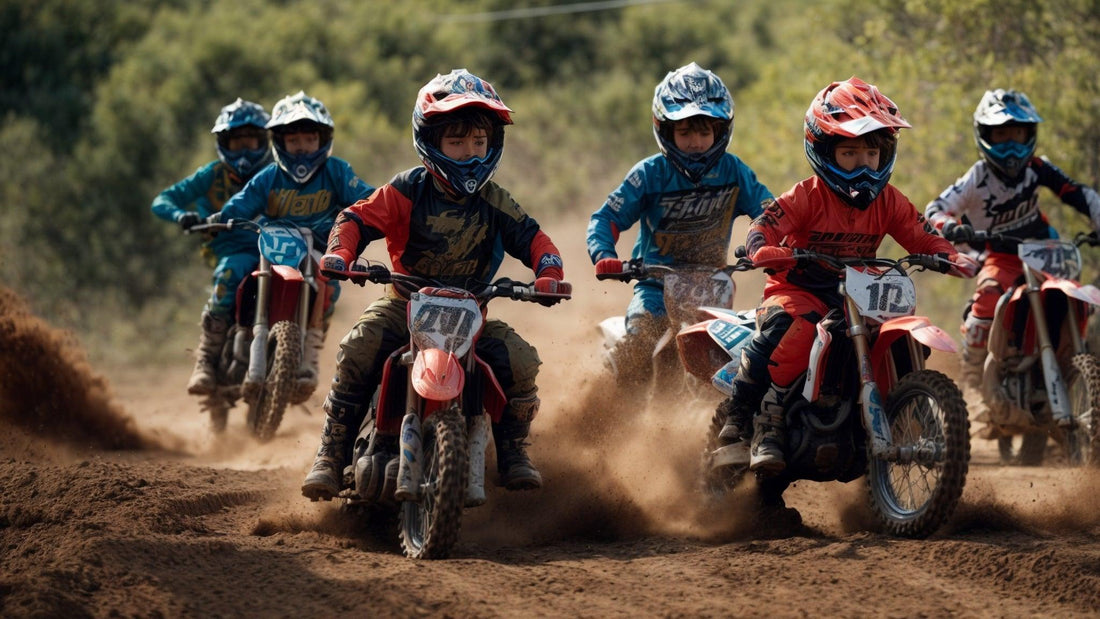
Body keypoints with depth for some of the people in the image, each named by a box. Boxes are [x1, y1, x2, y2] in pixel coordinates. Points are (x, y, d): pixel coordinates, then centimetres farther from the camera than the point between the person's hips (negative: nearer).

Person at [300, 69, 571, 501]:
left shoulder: (494, 204, 2)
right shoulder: (408, 192, -6)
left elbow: (532, 239, 1)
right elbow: (358, 219, -12)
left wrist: (548, 274, -20)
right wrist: (339, 254, -33)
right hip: (404, 303, -2)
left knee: (520, 361, -22)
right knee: (359, 349, -30)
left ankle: (512, 452, 1)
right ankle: (331, 457, -22)